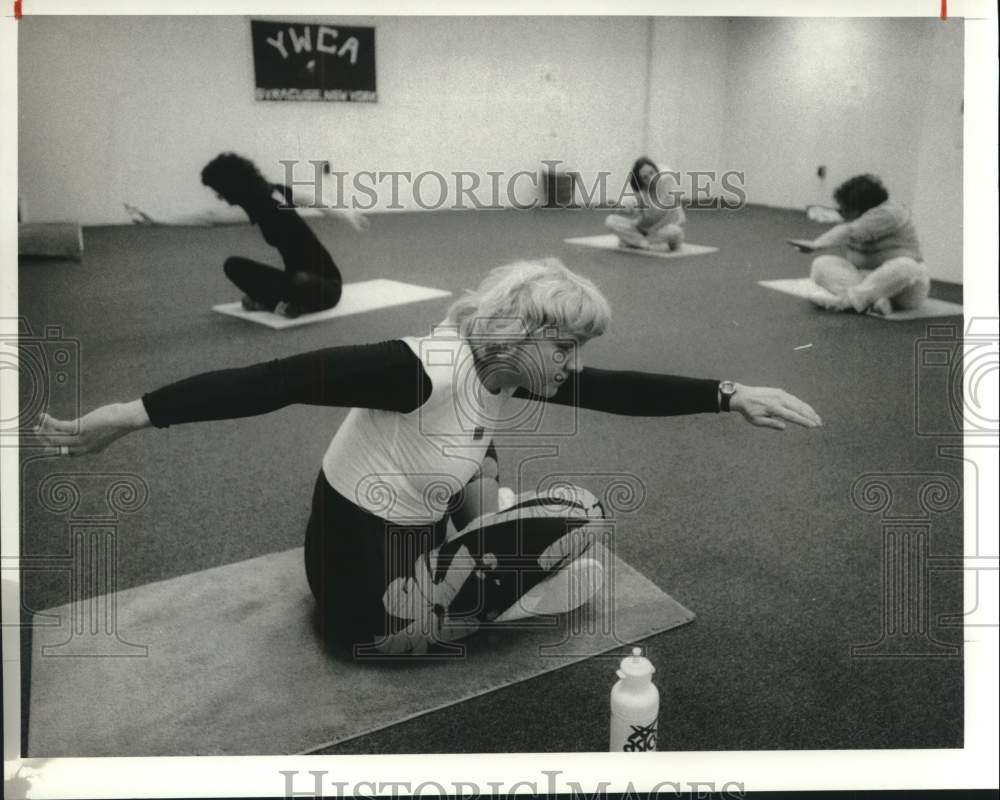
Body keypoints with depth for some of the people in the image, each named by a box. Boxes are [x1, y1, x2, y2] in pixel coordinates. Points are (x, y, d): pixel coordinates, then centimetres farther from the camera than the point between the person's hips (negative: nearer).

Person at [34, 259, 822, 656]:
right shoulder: (427, 369, -29)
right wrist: (132, 414, -35)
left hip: (420, 540, 8)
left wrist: (731, 395, -17)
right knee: (584, 516, -7)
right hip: (373, 590, -8)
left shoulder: (515, 375, -3)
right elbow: (278, 380, -33)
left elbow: (625, 391, -6)